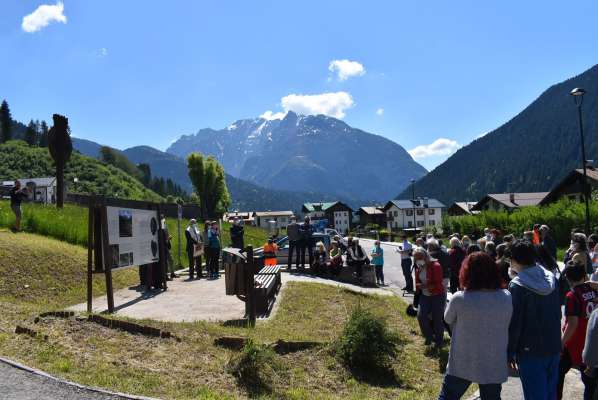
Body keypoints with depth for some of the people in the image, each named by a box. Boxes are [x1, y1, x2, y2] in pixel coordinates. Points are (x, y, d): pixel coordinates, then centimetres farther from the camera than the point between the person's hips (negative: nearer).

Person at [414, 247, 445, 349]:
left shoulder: (435, 266, -18)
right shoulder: (418, 268, 4)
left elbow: (438, 284, -20)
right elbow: (417, 283, 15)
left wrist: (424, 286, -21)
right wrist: (420, 286, -3)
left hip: (438, 295, -5)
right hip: (424, 296, 6)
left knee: (437, 319, 0)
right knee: (421, 316, -9)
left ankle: (439, 342, 19)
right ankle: (429, 337, 14)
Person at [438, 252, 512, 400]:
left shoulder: (459, 299, -21)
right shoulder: (506, 298, -12)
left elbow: (448, 319, -2)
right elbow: (507, 326, 2)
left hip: (462, 363, -2)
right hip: (494, 364, 3)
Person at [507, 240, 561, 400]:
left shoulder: (517, 285, -17)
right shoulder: (551, 278, 1)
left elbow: (514, 323, -16)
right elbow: (557, 313, 11)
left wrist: (510, 352, -7)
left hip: (530, 350, -6)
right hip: (553, 347, 6)